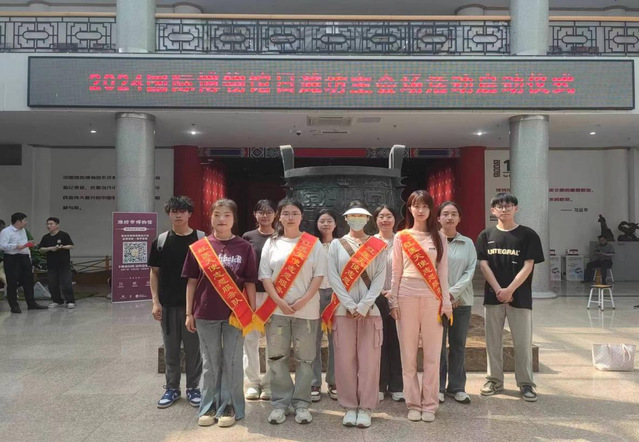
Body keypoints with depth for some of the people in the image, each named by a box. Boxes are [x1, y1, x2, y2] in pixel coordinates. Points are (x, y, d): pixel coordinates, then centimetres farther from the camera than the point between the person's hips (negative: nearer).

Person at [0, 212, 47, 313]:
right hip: (12, 259, -8)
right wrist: (16, 246, -28)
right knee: (12, 283, 0)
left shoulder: (23, 230, 16)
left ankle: (31, 303, 17)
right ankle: (14, 306, 7)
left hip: (25, 258, 8)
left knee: (28, 281, 10)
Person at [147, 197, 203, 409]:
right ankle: (172, 388, 26)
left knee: (193, 348, 8)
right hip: (168, 304, 2)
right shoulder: (161, 241, 3)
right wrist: (155, 301, -2)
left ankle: (193, 387, 23)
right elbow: (154, 272, 5)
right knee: (171, 349, 12)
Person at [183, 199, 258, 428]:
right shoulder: (198, 246, 1)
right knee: (210, 363, 13)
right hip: (205, 314, 1)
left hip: (235, 313, -1)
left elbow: (250, 282, 0)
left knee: (232, 362, 8)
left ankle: (229, 407, 22)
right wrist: (189, 313, 4)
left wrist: (252, 312, -1)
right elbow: (192, 281, 5)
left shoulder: (244, 248, -3)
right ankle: (209, 407, 25)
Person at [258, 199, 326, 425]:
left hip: (306, 309, -1)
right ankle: (280, 403, 17)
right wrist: (280, 302, -11)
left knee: (304, 358, 4)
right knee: (277, 357, 4)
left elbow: (319, 275, -2)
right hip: (277, 309, 1)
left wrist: (303, 301, -13)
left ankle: (301, 403, 16)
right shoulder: (271, 243, 7)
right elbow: (265, 275, 2)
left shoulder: (313, 243, 3)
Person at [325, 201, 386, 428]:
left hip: (370, 309, 0)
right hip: (343, 309, 0)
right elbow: (333, 277, -1)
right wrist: (350, 305, -11)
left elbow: (380, 278, -1)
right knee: (345, 359, 3)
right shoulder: (336, 245, 7)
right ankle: (349, 406, 14)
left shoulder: (378, 246, 6)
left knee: (369, 359, 1)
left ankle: (366, 407, 11)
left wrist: (363, 305, -12)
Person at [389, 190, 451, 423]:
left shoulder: (439, 237, 7)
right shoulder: (401, 237, 6)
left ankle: (429, 404, 14)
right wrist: (393, 301, 1)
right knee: (408, 354, 4)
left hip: (432, 298, 0)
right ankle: (413, 403, 15)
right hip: (407, 297, 0)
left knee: (432, 354, 3)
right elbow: (396, 272, 7)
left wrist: (446, 302, 1)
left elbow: (442, 272, 6)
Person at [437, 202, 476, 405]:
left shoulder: (468, 243, 8)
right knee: (438, 344, 3)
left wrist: (454, 292, -12)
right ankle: (438, 387, 14)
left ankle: (457, 387, 18)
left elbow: (471, 270, 0)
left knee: (458, 344, 8)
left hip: (462, 300, 2)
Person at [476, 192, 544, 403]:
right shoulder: (486, 235, 5)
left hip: (520, 296, -2)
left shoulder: (528, 235, 0)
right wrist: (498, 290, -10)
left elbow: (528, 266, -5)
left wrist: (510, 290, -13)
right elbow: (483, 264, 0)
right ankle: (494, 380, 20)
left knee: (523, 341, 3)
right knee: (493, 340, 9)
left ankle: (525, 383, 15)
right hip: (493, 296, 2)